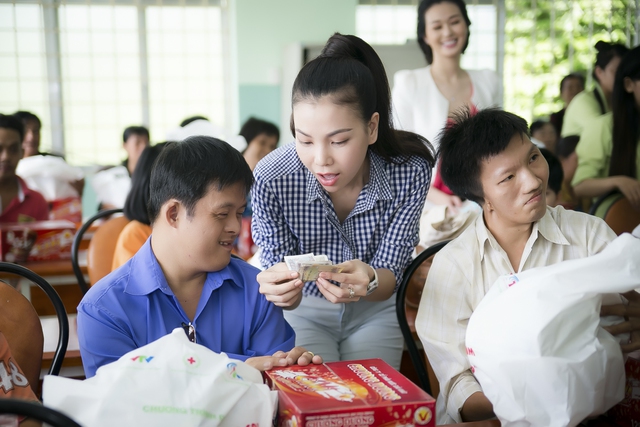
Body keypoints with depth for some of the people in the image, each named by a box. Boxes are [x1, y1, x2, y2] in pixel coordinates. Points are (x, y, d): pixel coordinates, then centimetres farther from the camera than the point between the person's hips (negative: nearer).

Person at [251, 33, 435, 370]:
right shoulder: (270, 179, -28)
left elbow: (389, 277, -17)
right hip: (305, 310, -1)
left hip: (375, 313, 1)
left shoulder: (411, 170, -26)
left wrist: (369, 281, -42)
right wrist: (279, 290, -42)